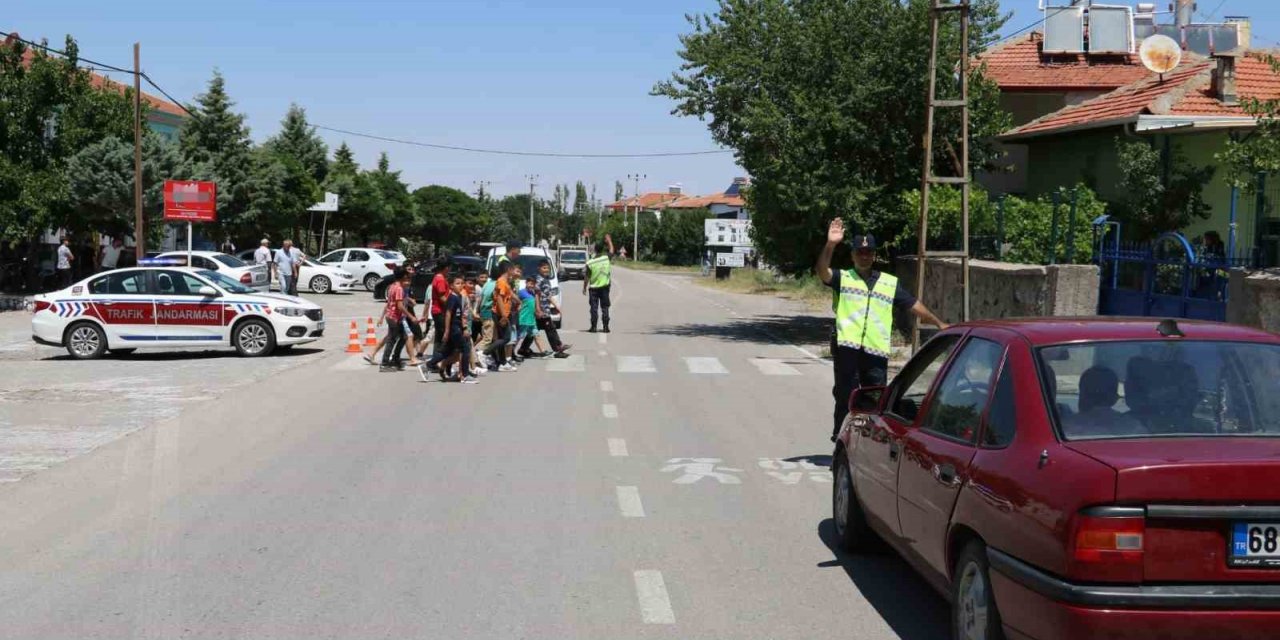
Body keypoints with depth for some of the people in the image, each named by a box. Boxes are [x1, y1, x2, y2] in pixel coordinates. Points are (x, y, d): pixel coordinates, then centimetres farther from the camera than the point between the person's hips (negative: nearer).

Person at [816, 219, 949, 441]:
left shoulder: (891, 283, 17)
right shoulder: (842, 278, 9)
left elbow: (914, 305, 20)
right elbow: (822, 271, -10)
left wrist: (938, 323, 16)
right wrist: (830, 245, -25)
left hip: (877, 350, 2)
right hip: (847, 348, -2)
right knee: (845, 397, 1)